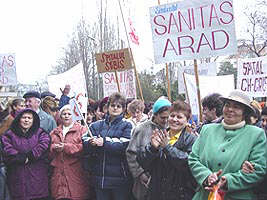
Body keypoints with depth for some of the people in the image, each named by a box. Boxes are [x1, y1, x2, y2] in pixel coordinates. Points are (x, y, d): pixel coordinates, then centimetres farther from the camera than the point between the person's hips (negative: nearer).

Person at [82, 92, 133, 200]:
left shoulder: (127, 125, 2)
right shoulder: (96, 125, 13)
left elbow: (125, 145, -14)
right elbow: (85, 144, 1)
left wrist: (104, 142, -19)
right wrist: (92, 143, -21)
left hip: (119, 177, -3)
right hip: (99, 177, 3)